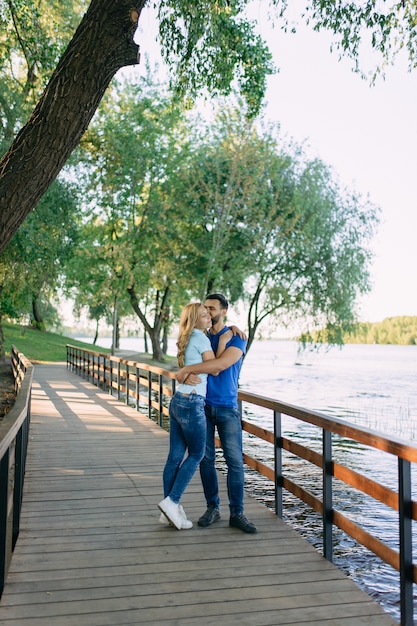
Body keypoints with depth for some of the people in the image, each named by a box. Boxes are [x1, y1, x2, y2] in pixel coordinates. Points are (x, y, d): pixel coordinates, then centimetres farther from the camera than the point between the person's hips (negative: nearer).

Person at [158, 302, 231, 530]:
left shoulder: (189, 339, 17)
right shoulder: (200, 338, -9)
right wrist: (223, 342, -4)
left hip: (177, 401, 8)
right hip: (192, 404, -8)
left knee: (175, 456, 9)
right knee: (196, 454, 5)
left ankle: (170, 509, 15)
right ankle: (171, 502, 2)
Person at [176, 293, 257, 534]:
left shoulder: (236, 337, -5)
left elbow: (221, 364, -21)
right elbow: (188, 363, 2)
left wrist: (188, 369, -23)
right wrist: (187, 374, -23)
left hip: (227, 407, -3)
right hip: (202, 406, 3)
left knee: (235, 461, -3)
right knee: (206, 459, 6)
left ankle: (237, 513, 6)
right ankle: (213, 508, 19)